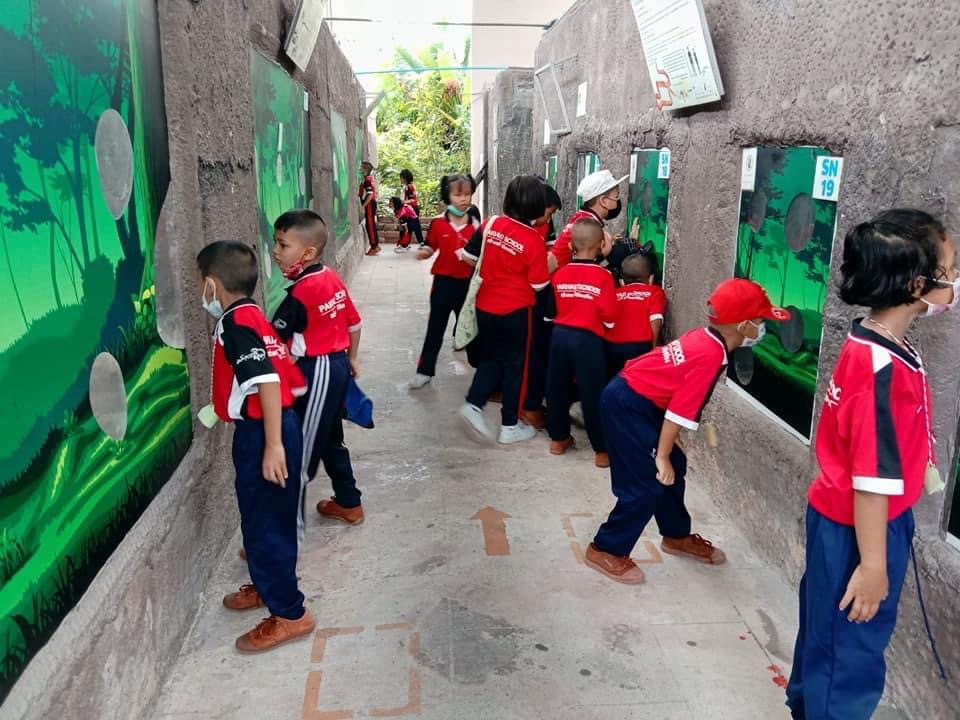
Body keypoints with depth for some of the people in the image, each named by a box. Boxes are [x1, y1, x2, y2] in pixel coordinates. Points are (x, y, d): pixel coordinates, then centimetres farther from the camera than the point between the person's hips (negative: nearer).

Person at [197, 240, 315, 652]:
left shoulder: (236, 322, -17)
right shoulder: (249, 316, 11)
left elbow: (268, 380, -27)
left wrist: (273, 445, -29)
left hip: (262, 434, -10)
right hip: (264, 432, 10)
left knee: (265, 523, 1)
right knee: (262, 518, 23)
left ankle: (289, 614, 13)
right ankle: (267, 585, 41)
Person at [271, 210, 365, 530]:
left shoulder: (301, 293, -21)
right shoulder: (332, 278, 3)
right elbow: (354, 323, 12)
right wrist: (351, 359, 24)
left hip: (317, 372, -9)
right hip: (338, 364, 9)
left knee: (303, 448, 0)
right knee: (330, 438, 22)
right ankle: (348, 503, 35)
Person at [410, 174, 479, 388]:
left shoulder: (475, 225, -3)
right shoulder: (438, 222, -5)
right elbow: (431, 247, 3)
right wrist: (424, 253, -18)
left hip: (467, 283, 0)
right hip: (443, 281, 0)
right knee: (435, 328, 7)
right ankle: (425, 371, 16)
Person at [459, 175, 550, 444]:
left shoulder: (490, 224, -5)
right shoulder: (534, 240, -17)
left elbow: (469, 256, 5)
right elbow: (538, 284, -14)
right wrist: (547, 266, 4)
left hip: (485, 306, 4)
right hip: (516, 311, -4)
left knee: (490, 358, 23)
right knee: (514, 365, 9)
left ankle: (474, 404, 11)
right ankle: (510, 426, 17)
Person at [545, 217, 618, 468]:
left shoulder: (559, 273, 2)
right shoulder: (604, 276, -10)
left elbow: (552, 307, 11)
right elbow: (609, 317, -11)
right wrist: (601, 323, 9)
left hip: (560, 334, 4)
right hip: (588, 339, -4)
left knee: (558, 388, 16)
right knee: (593, 393, 3)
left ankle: (558, 438, 29)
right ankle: (602, 450, 10)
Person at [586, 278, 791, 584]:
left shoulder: (703, 336, 4)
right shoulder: (711, 355, -23)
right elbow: (681, 410, -22)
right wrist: (661, 456, -15)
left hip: (636, 399, 10)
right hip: (627, 405, -10)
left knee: (675, 467, 18)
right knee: (649, 483, -4)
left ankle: (677, 536, 36)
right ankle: (606, 550, 9)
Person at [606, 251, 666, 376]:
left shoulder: (616, 293, 18)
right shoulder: (654, 291, 10)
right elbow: (655, 320, -2)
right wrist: (653, 346, 7)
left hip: (612, 346, 3)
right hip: (639, 346, -3)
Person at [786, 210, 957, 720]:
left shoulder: (870, 344, -2)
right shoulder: (884, 369, -29)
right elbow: (871, 480, -26)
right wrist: (873, 565, -20)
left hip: (840, 518, 9)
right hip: (858, 529, -9)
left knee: (826, 628, 27)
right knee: (852, 650, 10)